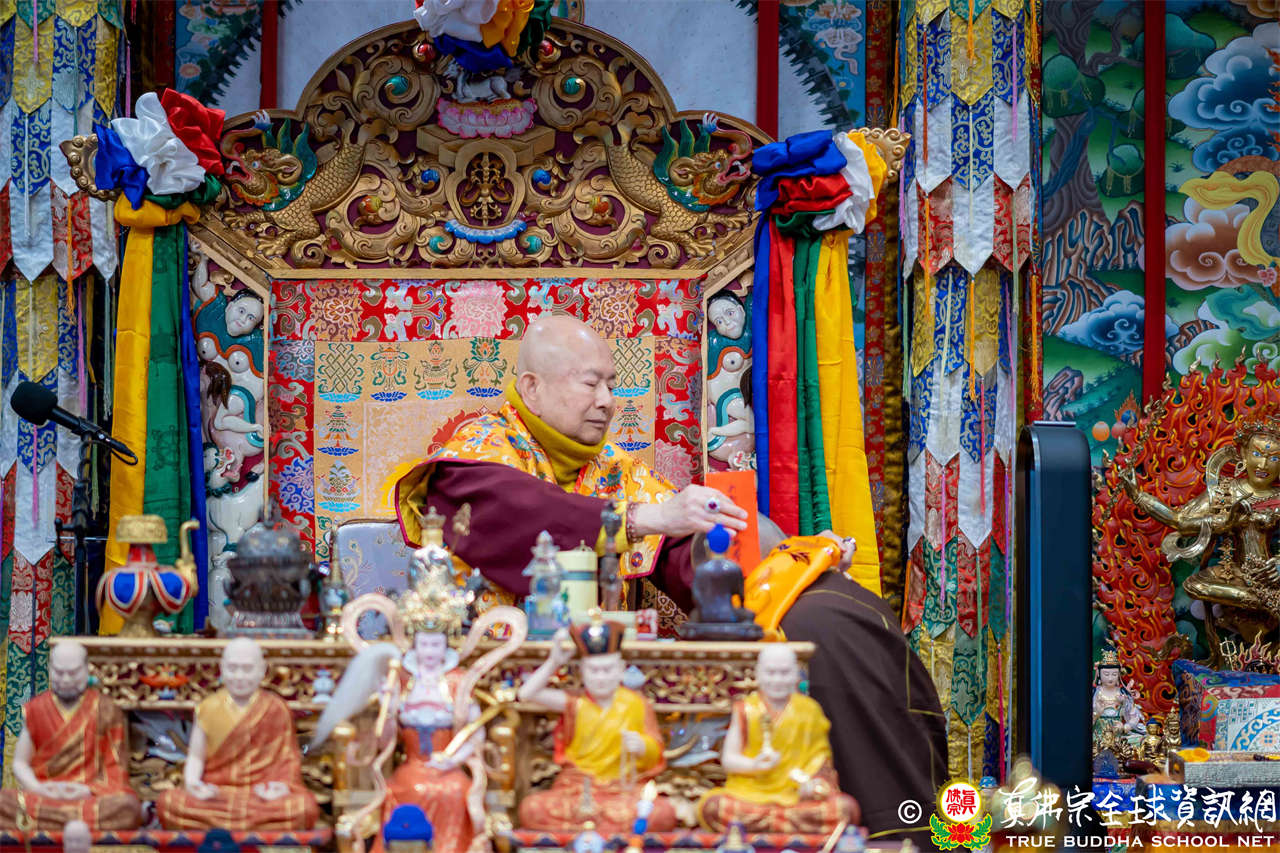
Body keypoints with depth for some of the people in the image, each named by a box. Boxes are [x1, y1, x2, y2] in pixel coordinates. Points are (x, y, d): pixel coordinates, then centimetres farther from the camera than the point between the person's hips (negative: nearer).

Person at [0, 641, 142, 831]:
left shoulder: (106, 711, 8)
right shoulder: (35, 710, 13)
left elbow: (116, 771, 4)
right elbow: (20, 763, 12)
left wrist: (90, 790, -15)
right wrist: (38, 788, -9)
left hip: (92, 797, -1)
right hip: (43, 797, 1)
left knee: (127, 807, -37)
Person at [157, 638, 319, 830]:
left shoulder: (276, 710, 8)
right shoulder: (209, 709, 11)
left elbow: (287, 758, 5)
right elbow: (196, 757, 10)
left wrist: (281, 784, -16)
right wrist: (191, 781, -12)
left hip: (262, 793, -1)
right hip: (216, 794, 1)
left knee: (305, 807, -35)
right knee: (167, 802, -30)